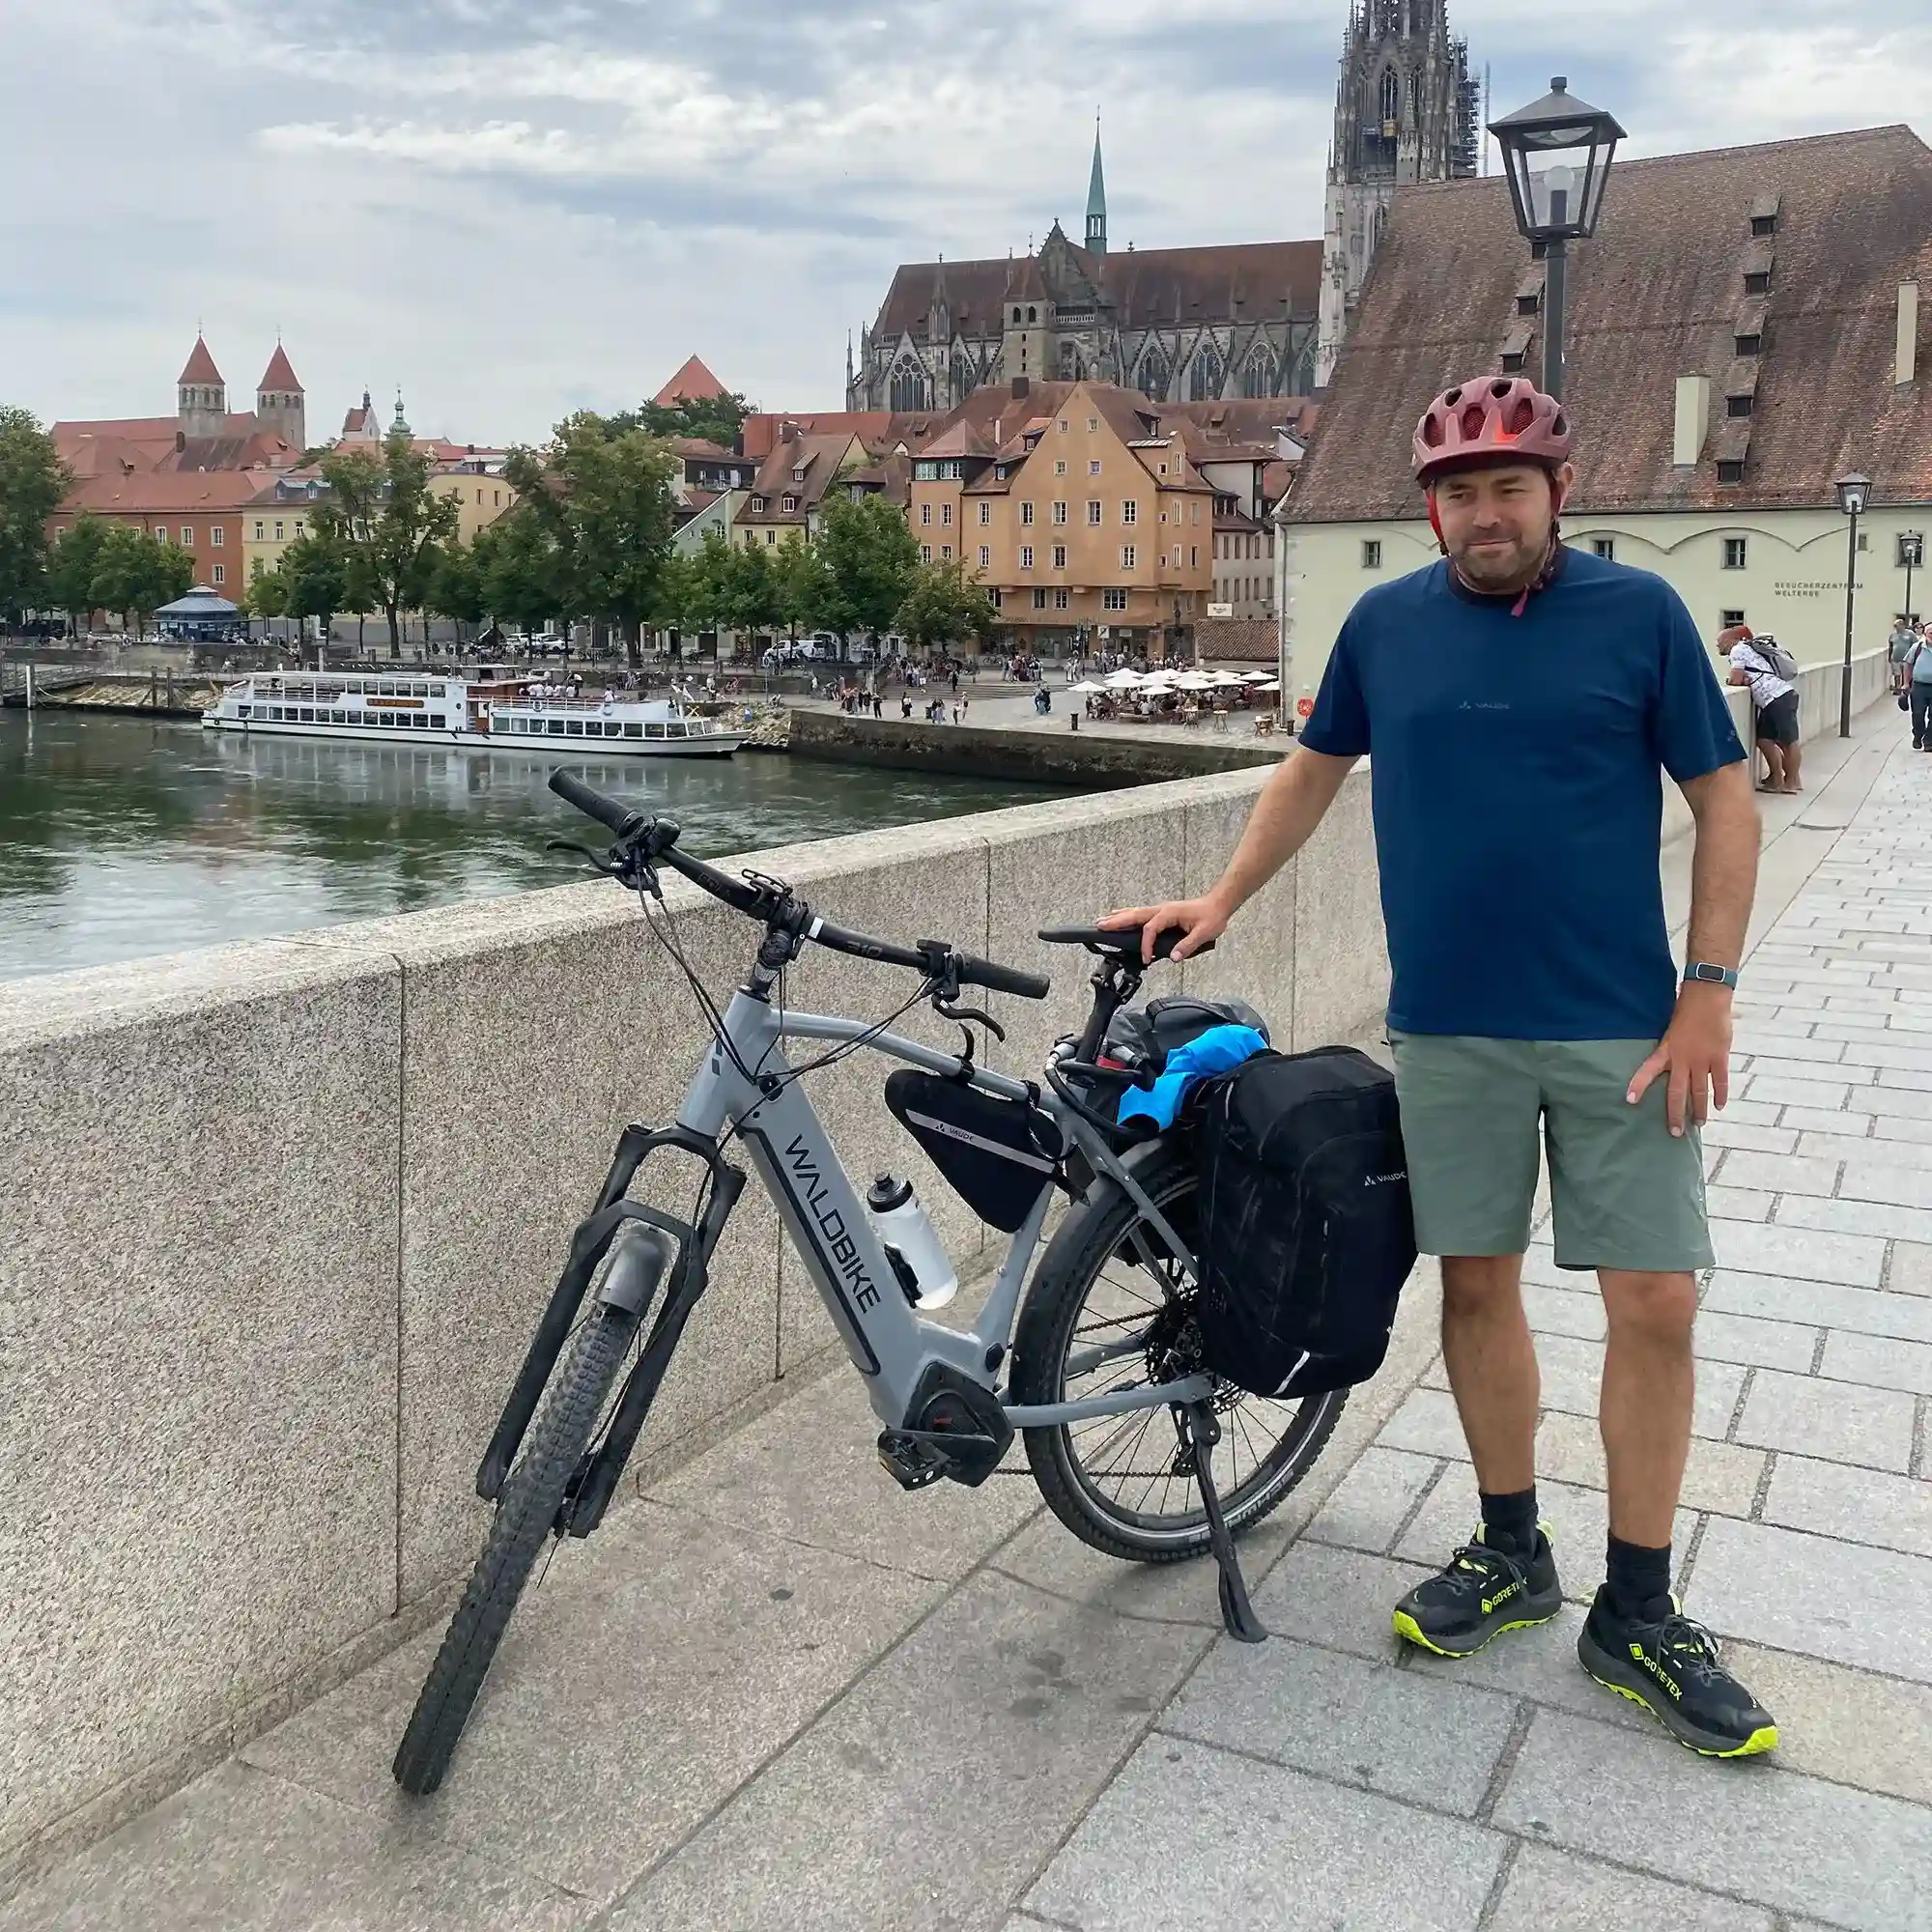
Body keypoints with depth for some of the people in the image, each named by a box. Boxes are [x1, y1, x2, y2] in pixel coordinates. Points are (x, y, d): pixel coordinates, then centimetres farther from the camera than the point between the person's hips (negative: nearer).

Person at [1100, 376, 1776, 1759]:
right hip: (1447, 1024, 2)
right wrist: (1220, 902, 12)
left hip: (1619, 1025, -2)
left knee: (1655, 1304, 0)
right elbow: (1315, 770, 17)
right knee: (1477, 1282, 9)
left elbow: (1724, 799, -1)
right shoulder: (1385, 625, 4)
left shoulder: (1638, 612, -2)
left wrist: (1709, 990, -8)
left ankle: (1638, 1614, 15)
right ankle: (1511, 1556, 28)